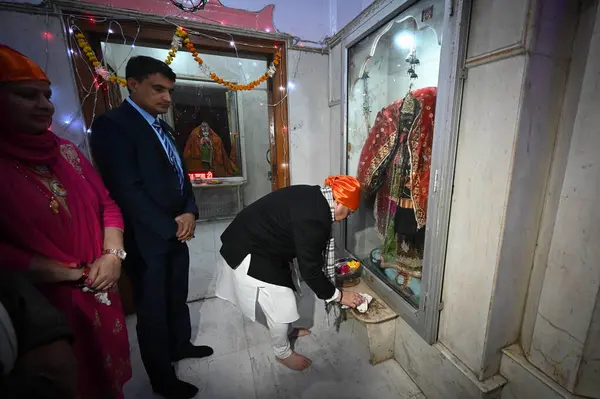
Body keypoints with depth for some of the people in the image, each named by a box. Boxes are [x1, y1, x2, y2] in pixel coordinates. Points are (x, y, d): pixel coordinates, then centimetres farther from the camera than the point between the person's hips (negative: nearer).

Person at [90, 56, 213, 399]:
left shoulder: (163, 127, 13)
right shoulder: (112, 124, -13)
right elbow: (128, 191, -21)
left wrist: (189, 213, -6)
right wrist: (171, 228, -14)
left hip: (176, 232, 8)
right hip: (147, 239, -7)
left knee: (178, 297, 23)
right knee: (154, 311, 11)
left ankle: (181, 345, 48)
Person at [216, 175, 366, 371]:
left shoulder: (314, 198, 1)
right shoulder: (313, 217, -29)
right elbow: (310, 270, -22)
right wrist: (338, 295, -7)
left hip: (258, 241, 10)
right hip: (250, 252, -10)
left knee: (283, 291, 25)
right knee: (281, 305, 4)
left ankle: (286, 330, 49)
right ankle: (283, 353, 31)